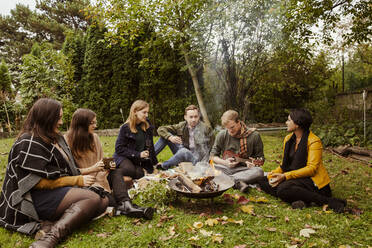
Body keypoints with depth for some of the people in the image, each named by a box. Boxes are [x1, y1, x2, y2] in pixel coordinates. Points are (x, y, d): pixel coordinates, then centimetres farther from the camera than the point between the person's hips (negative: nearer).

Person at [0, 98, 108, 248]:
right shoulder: (29, 143, -12)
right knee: (92, 199, -27)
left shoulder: (55, 138, 16)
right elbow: (39, 181, -18)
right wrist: (78, 180, -14)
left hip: (60, 191, 9)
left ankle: (55, 224, -20)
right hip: (36, 199, -9)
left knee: (103, 201, -8)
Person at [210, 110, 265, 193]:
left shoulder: (254, 136, -7)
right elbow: (213, 155, 7)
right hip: (225, 168, 1)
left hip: (243, 169, -1)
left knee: (259, 171, -34)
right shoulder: (222, 135, -2)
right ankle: (237, 182, -30)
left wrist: (253, 163, -20)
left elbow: (260, 158, 2)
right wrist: (225, 162, -11)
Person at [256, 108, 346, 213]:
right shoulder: (288, 139, 11)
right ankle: (300, 199, -21)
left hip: (312, 180, -8)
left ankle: (329, 201, -23)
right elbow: (285, 164, 14)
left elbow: (311, 169, -20)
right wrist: (274, 173, -7)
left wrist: (285, 176, -26)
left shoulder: (314, 141, -12)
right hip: (294, 178, 8)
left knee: (283, 189, -34)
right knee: (262, 181, -6)